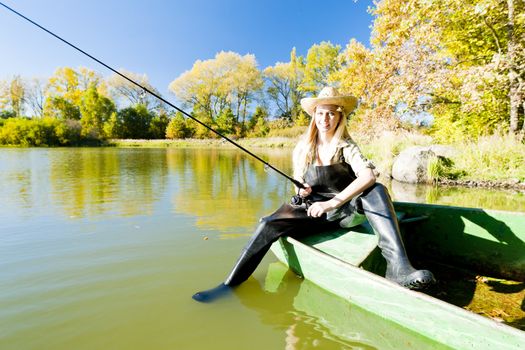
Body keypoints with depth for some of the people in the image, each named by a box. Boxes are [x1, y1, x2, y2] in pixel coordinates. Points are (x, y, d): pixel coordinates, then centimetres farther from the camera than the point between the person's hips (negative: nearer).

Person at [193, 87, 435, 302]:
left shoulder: (345, 146, -3)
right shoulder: (303, 148, 5)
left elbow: (368, 176, -22)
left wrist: (330, 204, -29)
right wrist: (302, 191, -12)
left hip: (345, 211, -1)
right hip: (312, 211, 2)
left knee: (376, 191, -29)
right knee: (269, 225, -23)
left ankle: (398, 266, -39)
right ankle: (229, 284, -14)